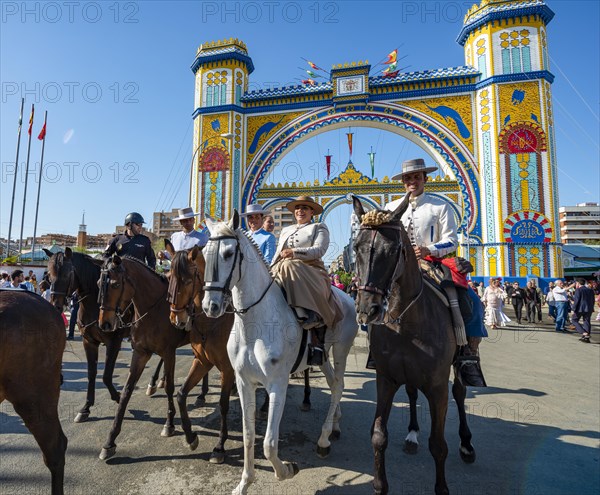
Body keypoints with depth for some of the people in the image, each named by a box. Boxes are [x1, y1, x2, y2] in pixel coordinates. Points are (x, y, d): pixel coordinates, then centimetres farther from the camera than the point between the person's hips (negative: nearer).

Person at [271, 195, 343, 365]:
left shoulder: (319, 228, 14)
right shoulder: (286, 230, 32)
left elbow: (319, 250, -4)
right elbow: (277, 254, 28)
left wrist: (295, 252, -17)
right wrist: (270, 272, 10)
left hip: (310, 270, -5)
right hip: (283, 271, 6)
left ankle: (318, 344, -36)